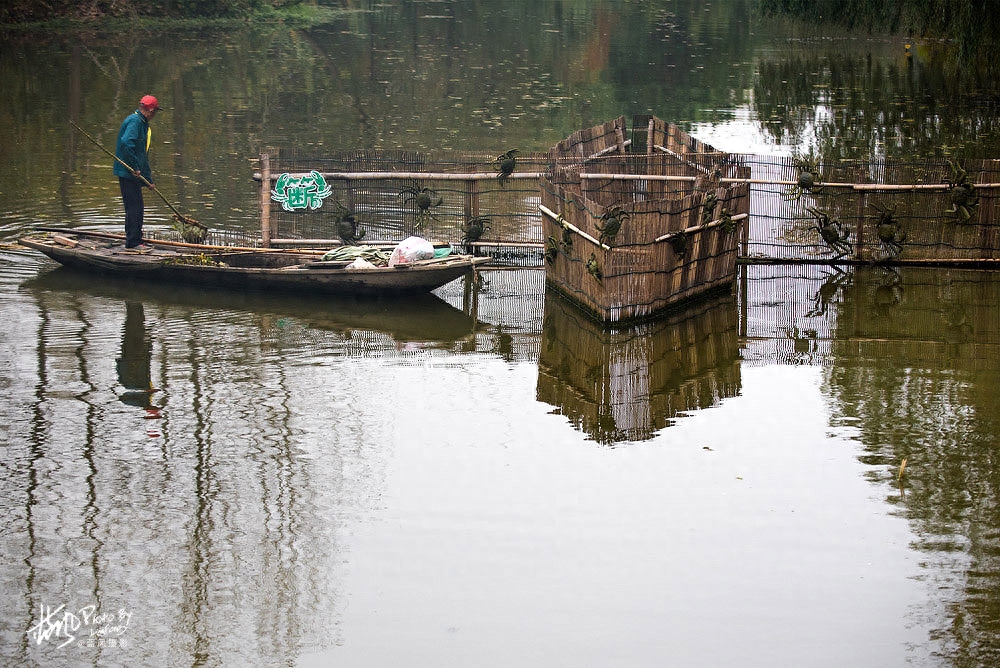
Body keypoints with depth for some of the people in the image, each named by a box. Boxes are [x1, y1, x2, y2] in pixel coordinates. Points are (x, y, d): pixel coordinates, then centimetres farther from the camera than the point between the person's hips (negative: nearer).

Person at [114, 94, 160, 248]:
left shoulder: (142, 123, 20)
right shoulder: (134, 121, -13)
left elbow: (143, 154, 24)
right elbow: (126, 143, -28)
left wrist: (148, 179, 24)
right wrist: (134, 167, -25)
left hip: (134, 174, 10)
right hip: (127, 172, -10)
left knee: (137, 207, 13)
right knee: (133, 207, -8)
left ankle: (136, 241, 19)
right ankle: (132, 243, -5)